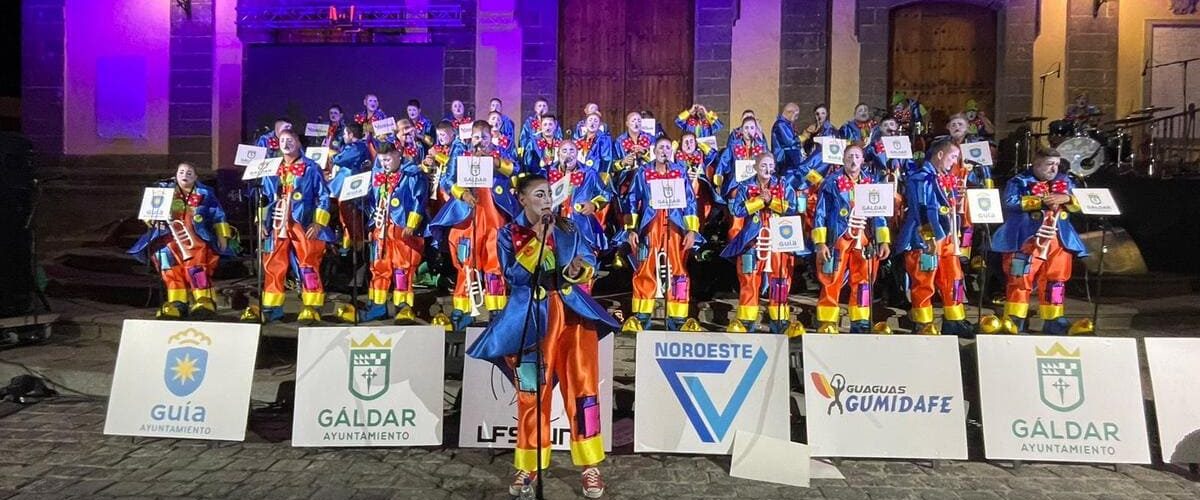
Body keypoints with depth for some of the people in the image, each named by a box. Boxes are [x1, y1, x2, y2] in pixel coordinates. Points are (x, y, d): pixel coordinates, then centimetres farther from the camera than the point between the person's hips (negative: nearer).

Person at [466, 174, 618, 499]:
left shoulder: (567, 228, 9)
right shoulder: (509, 234, 4)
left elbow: (590, 264, 4)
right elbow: (513, 275, -10)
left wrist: (578, 271, -19)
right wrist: (536, 239, -16)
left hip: (573, 314, 2)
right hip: (531, 320, -1)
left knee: (582, 389, 0)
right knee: (531, 394, 3)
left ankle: (590, 467, 9)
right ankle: (529, 468, 17)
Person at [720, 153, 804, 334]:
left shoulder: (783, 186, 9)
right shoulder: (745, 187, 7)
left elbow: (793, 208, -4)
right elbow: (737, 210, -8)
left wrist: (771, 201, -11)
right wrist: (759, 200, -11)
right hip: (752, 240, -1)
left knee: (780, 281, 0)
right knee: (749, 281, -1)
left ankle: (779, 321, 8)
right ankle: (746, 321, 5)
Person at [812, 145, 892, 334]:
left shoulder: (870, 183, 12)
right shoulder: (832, 182, 0)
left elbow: (879, 214, 14)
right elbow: (820, 214, -2)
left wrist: (884, 241, 6)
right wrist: (820, 243, -9)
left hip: (863, 241, 4)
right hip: (837, 239, -4)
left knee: (863, 284, 7)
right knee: (831, 283, -5)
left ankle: (860, 324, 15)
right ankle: (827, 324, 0)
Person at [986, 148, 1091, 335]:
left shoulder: (1065, 181, 16)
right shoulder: (1020, 181, -2)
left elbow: (1078, 205, 12)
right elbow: (1011, 202, -17)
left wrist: (1066, 198, -10)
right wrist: (1041, 201, -21)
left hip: (1058, 241, 6)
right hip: (1026, 239, -5)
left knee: (1055, 280, 9)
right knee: (1021, 279, -6)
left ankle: (1054, 321, 18)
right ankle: (1013, 321, 0)